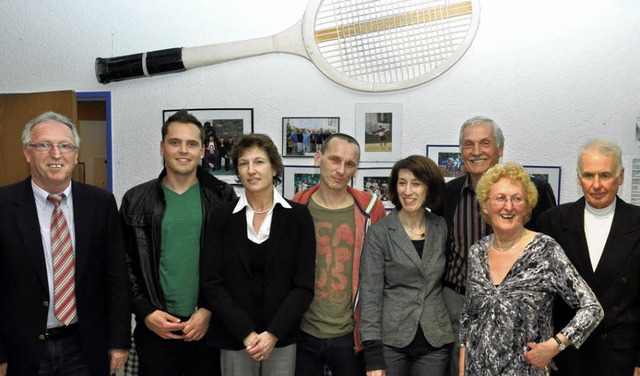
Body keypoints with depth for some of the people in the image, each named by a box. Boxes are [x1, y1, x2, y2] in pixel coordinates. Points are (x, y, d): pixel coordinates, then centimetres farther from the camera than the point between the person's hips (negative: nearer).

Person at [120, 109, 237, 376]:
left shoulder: (222, 197, -1)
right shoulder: (137, 200, 2)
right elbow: (125, 265, 3)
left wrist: (210, 311, -8)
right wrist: (145, 312, -6)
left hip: (209, 326, 0)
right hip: (155, 328, 1)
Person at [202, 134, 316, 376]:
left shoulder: (298, 216, -3)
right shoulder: (223, 218, -1)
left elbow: (304, 285, -4)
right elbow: (212, 283, -4)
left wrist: (273, 333, -13)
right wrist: (246, 333, -12)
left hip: (282, 337, 0)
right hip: (233, 339, 0)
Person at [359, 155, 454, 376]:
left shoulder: (442, 228, 3)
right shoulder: (379, 232, -6)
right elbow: (370, 294, -9)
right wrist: (373, 354, -13)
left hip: (436, 342, 2)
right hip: (390, 341, -2)